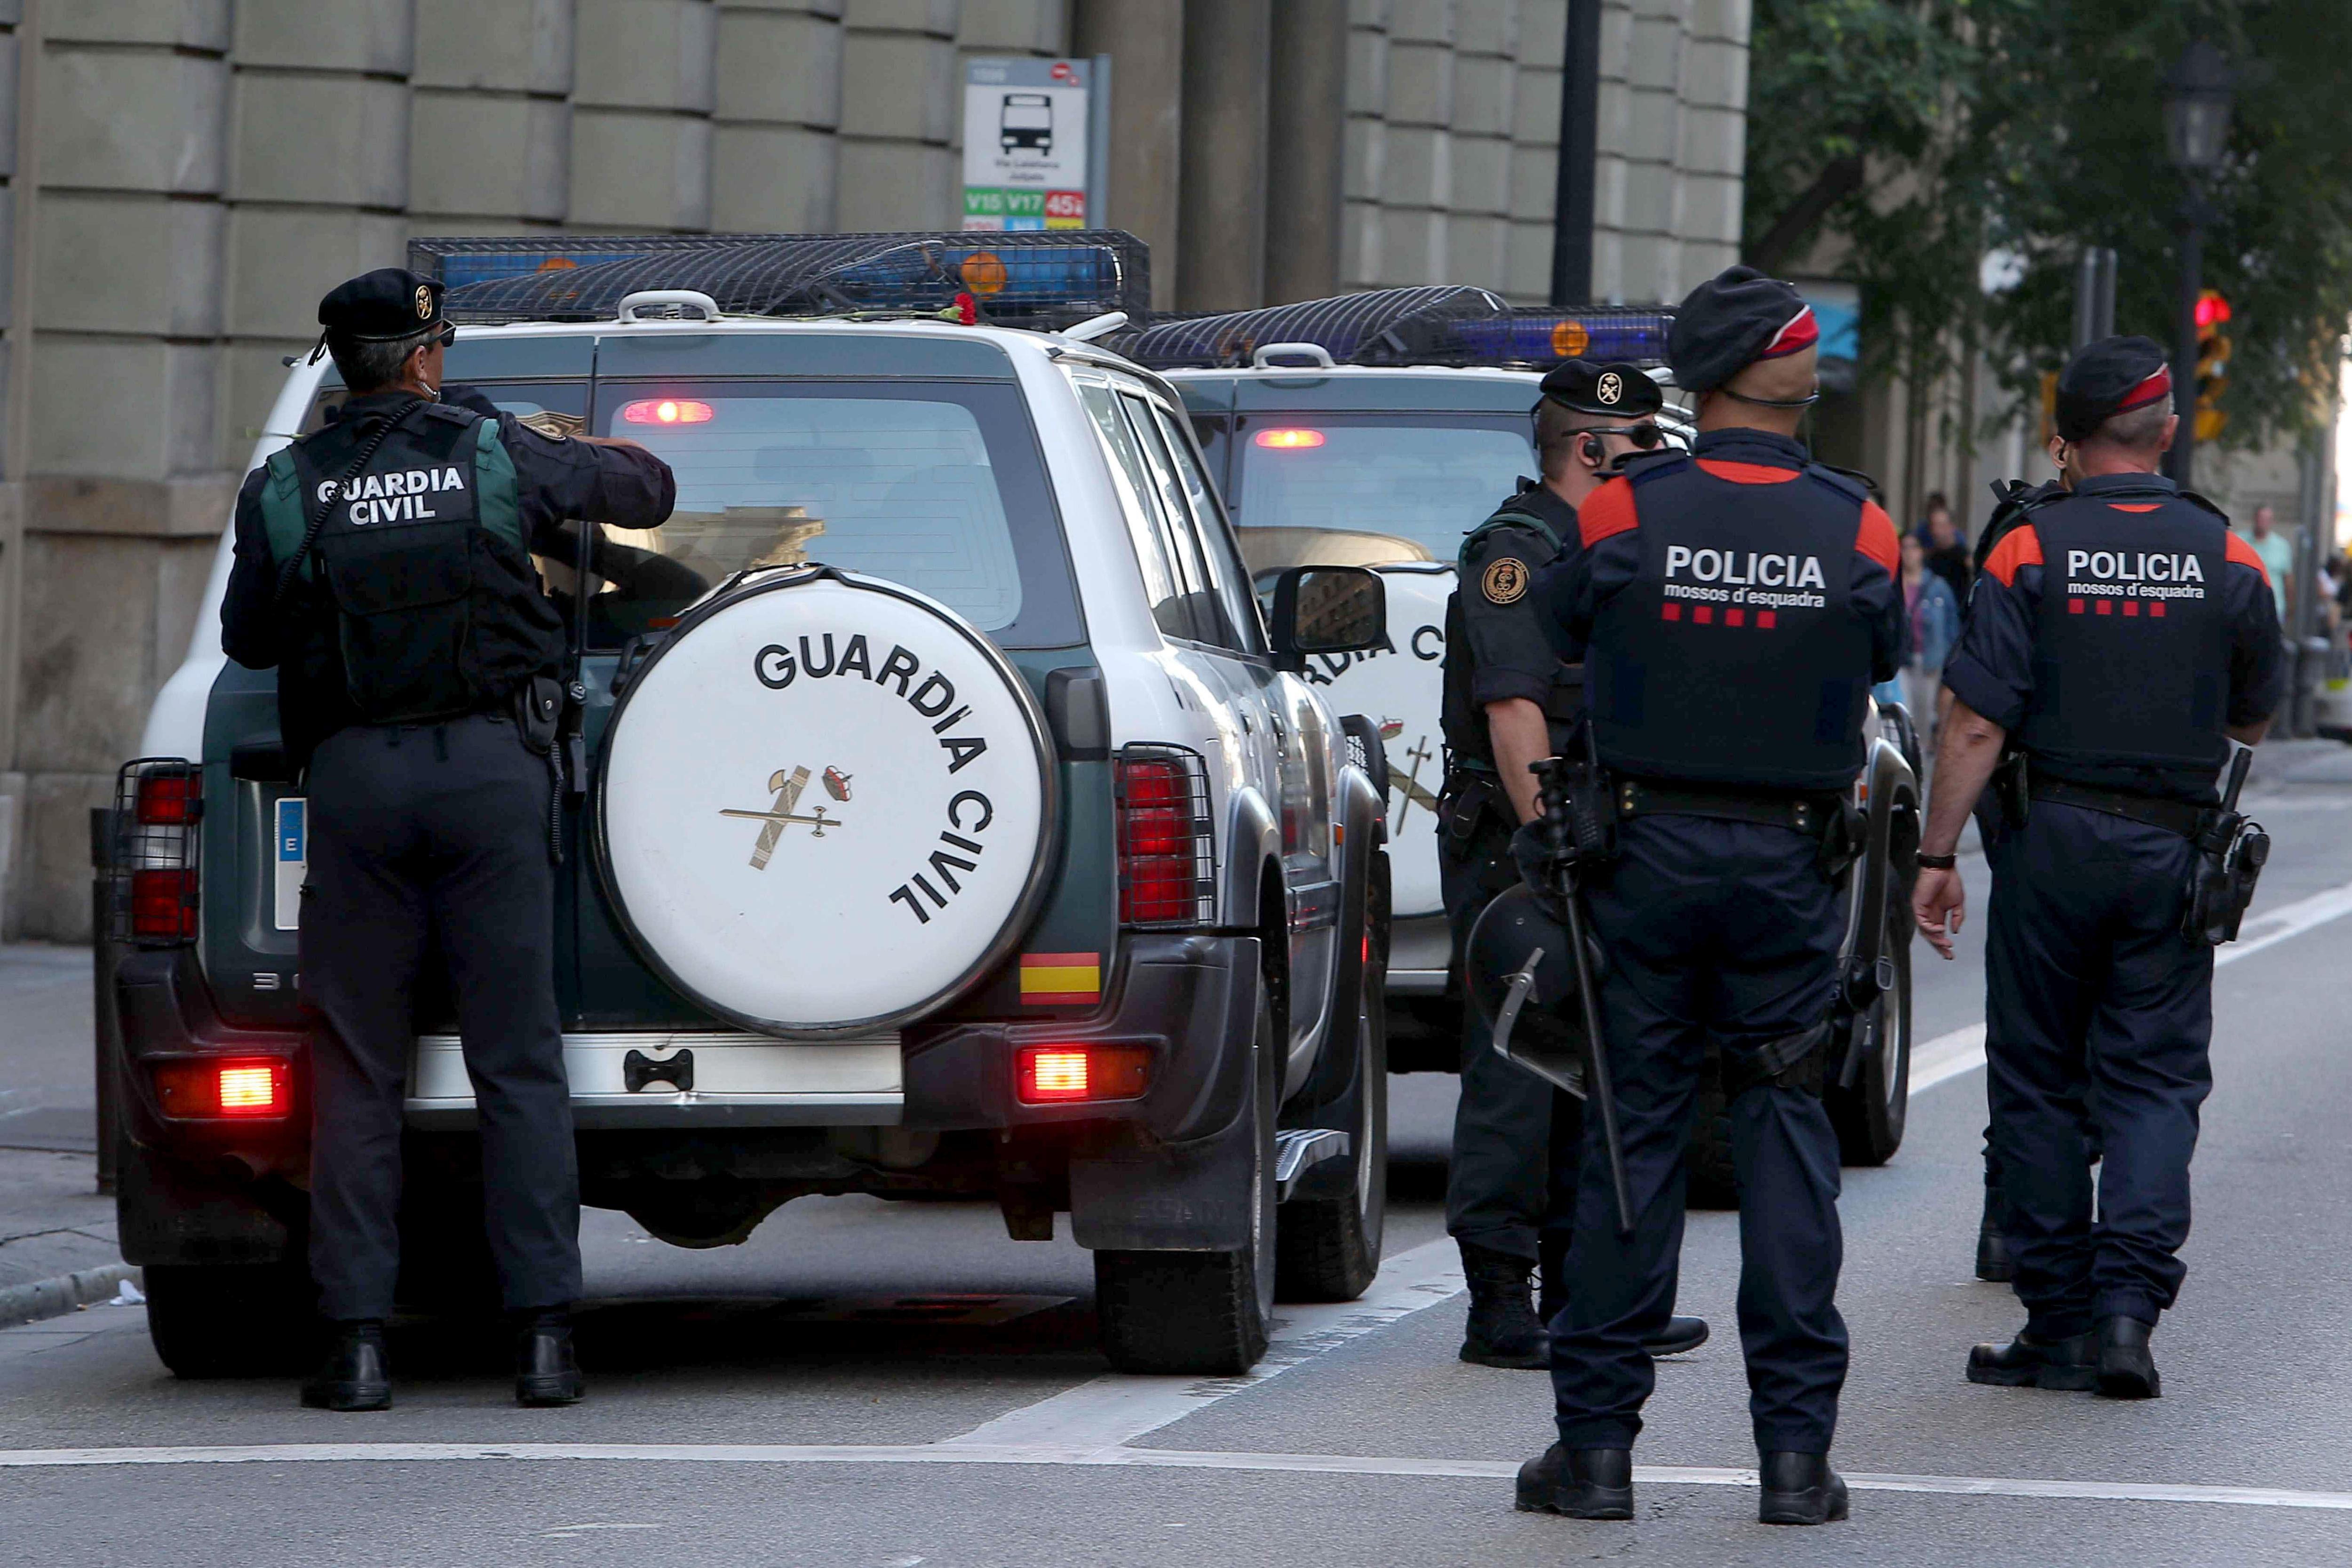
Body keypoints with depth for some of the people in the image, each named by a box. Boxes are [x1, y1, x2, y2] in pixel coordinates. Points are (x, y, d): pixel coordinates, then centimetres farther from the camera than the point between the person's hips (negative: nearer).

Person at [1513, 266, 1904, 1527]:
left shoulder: (1623, 513, -8)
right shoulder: (1855, 530, -5)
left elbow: (1558, 624, 9)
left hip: (1647, 848, -1)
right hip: (1790, 859, 1)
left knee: (1633, 1127, 4)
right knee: (1784, 1133, 5)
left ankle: (1597, 1444, 4)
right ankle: (1795, 1446, 2)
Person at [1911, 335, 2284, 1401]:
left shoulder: (2030, 552, -7)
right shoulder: (2229, 562, 0)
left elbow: (1977, 722, -11)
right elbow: (2253, 721, 11)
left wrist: (1937, 854, -7)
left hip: (2053, 835, -1)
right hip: (2174, 848, 1)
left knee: (2038, 1077, 8)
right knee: (2155, 1076, 5)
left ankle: (2059, 1322, 9)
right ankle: (2129, 1302, -11)